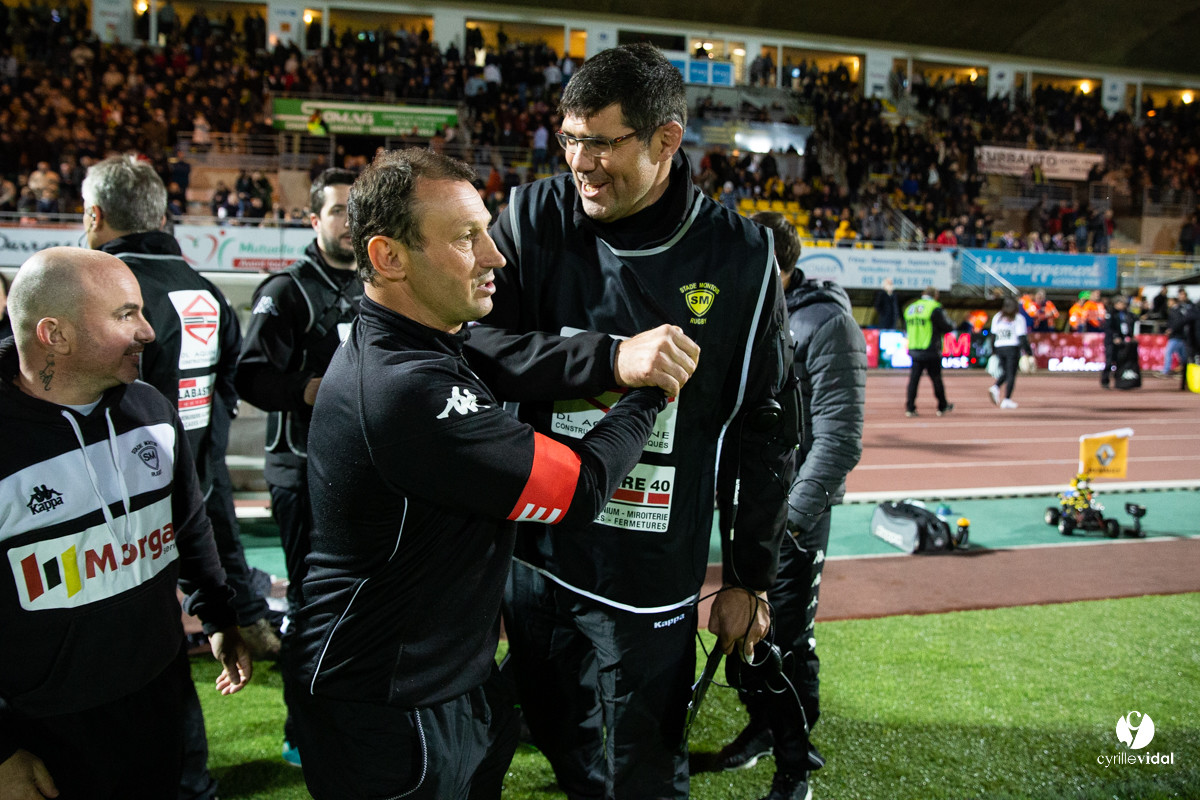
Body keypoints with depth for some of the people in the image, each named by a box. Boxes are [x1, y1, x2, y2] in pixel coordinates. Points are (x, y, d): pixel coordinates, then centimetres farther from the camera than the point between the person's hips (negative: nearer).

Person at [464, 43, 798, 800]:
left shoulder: (740, 255, -6)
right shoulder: (535, 217, -4)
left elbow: (764, 426, 1)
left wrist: (750, 578, 4)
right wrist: (609, 359, -24)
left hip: (649, 579, -1)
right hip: (529, 557, 2)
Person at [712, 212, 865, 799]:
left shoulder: (826, 323, -16)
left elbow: (838, 438, -19)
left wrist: (792, 518, -21)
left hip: (794, 509, -6)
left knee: (787, 641, 2)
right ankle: (761, 724, 41)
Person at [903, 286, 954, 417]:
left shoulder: (910, 308, 11)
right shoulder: (935, 308, -8)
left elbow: (906, 330, 18)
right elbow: (948, 326, -4)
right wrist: (952, 324, 16)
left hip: (914, 351, 5)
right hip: (931, 351, -5)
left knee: (914, 378, 4)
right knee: (936, 379, 7)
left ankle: (910, 408, -1)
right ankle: (942, 407, 19)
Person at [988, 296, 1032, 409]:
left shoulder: (997, 317, 11)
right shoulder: (1018, 318, -1)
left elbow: (993, 335, 11)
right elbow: (1022, 337, -6)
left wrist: (994, 351, 17)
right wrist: (1029, 352, -3)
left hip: (999, 348, 4)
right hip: (1013, 347, -4)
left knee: (1006, 372, 18)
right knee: (1011, 374, -1)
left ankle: (995, 387, -9)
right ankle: (1007, 399, -7)